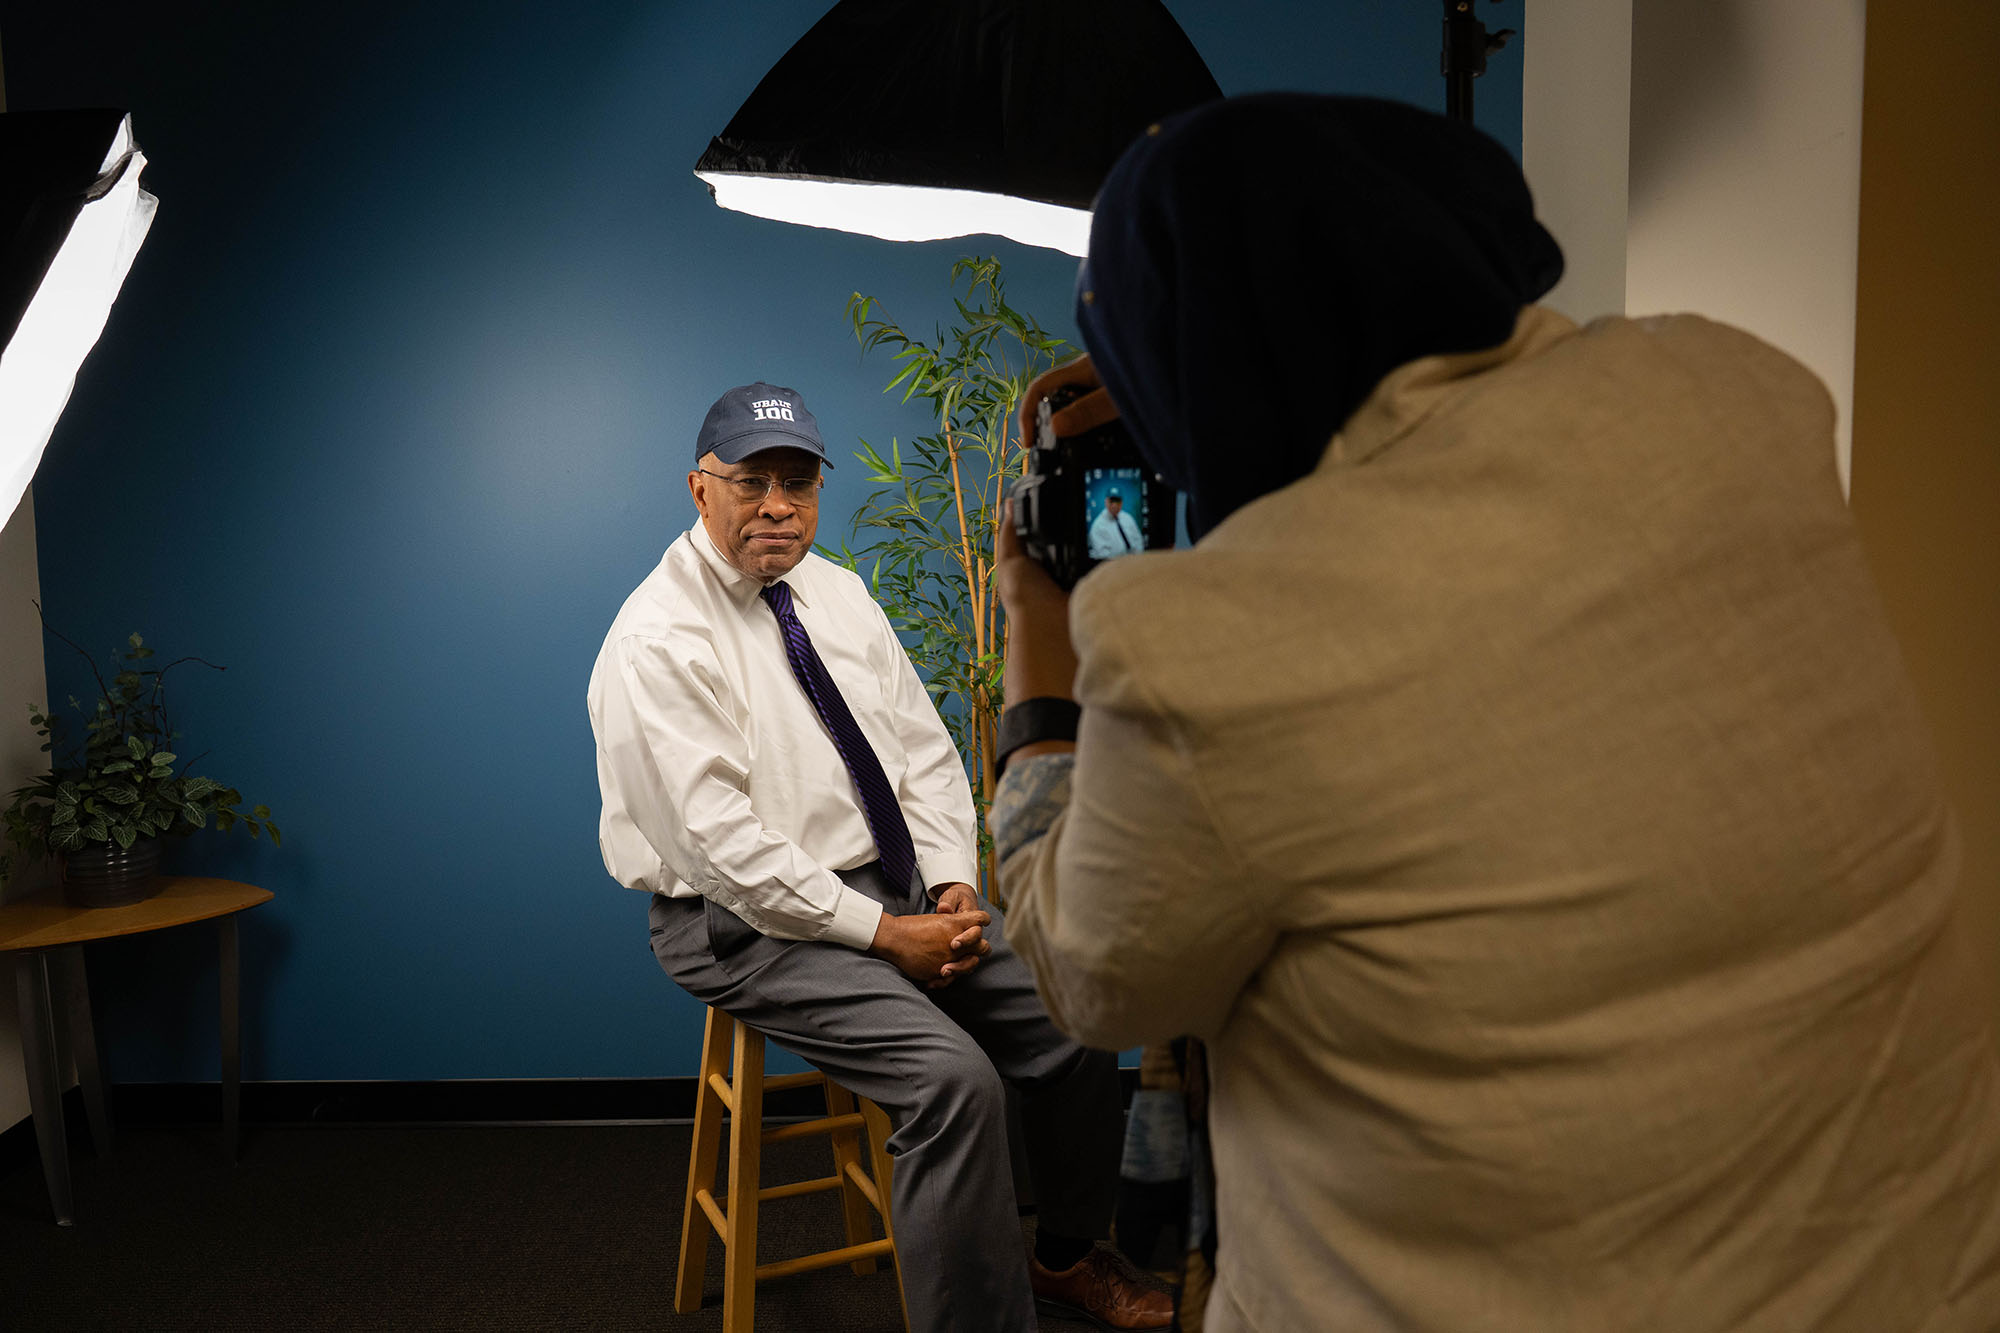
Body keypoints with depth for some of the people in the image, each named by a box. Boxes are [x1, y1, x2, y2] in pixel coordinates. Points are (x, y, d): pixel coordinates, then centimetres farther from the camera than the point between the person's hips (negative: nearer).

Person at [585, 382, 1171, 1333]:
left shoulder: (836, 591, 9)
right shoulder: (658, 641, -14)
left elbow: (923, 747, 11)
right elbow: (718, 840, -20)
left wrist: (951, 883, -4)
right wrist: (883, 934, -19)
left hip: (893, 890, 7)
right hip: (751, 923, -7)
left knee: (1072, 1015, -5)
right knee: (954, 1076, -26)